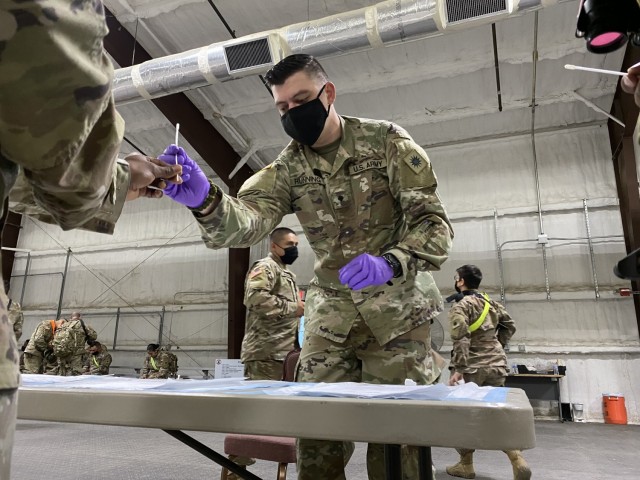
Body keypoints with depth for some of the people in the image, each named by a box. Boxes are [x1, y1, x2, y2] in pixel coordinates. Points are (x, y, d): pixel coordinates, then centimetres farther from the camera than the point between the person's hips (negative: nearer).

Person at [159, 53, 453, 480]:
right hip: (331, 309, 3)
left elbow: (434, 221, -12)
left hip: (397, 305, -2)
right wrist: (205, 200, -40)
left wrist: (391, 262, -31)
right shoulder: (287, 167, -1)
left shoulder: (386, 141, -8)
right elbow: (248, 220, -18)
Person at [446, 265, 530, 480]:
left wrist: (458, 369, -21)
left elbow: (461, 339, -19)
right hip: (496, 365, 6)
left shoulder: (460, 307, -10)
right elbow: (510, 326, 18)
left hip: (473, 368, -6)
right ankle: (518, 461, -3)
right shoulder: (492, 303, 12)